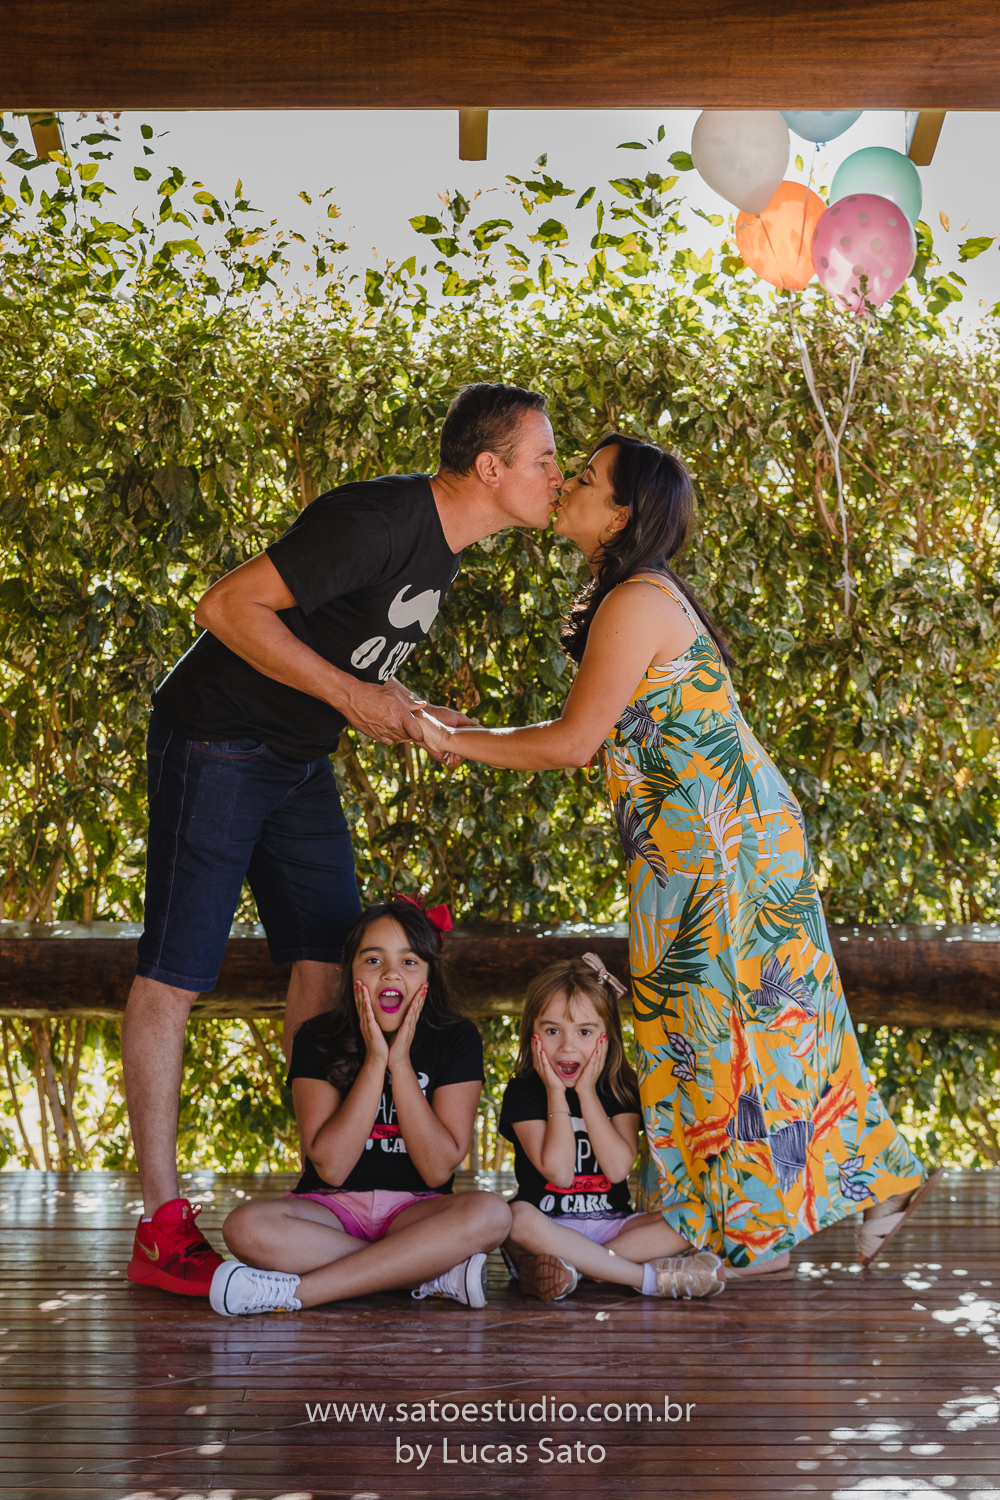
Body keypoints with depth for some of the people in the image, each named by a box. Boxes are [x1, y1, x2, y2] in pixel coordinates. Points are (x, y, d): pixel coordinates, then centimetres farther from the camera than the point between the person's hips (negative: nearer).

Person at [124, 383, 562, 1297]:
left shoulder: (446, 543, 6)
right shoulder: (378, 522, -24)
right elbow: (228, 606, -25)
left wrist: (402, 702, 0)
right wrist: (350, 693, -23)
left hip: (300, 761, 9)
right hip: (215, 744, -9)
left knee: (328, 962, 3)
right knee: (175, 976, -6)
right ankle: (162, 1232, -3)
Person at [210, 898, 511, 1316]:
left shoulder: (456, 1041, -2)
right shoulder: (317, 1039, -3)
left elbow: (438, 1169, -10)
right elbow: (331, 1167, -13)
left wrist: (400, 1061, -16)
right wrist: (374, 1059, -17)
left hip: (415, 1208, 1)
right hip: (331, 1207, 0)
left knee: (490, 1213, -33)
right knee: (245, 1227, -32)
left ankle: (295, 1291, -31)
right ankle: (437, 1271, -28)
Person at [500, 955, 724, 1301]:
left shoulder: (620, 1091, 5)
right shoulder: (523, 1092, -2)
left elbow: (618, 1168, -12)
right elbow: (558, 1172, -14)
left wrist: (586, 1092, -11)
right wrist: (556, 1094, -13)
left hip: (611, 1225, 3)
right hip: (549, 1227, -3)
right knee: (517, 1218, -38)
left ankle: (570, 1265, -28)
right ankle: (651, 1277, -30)